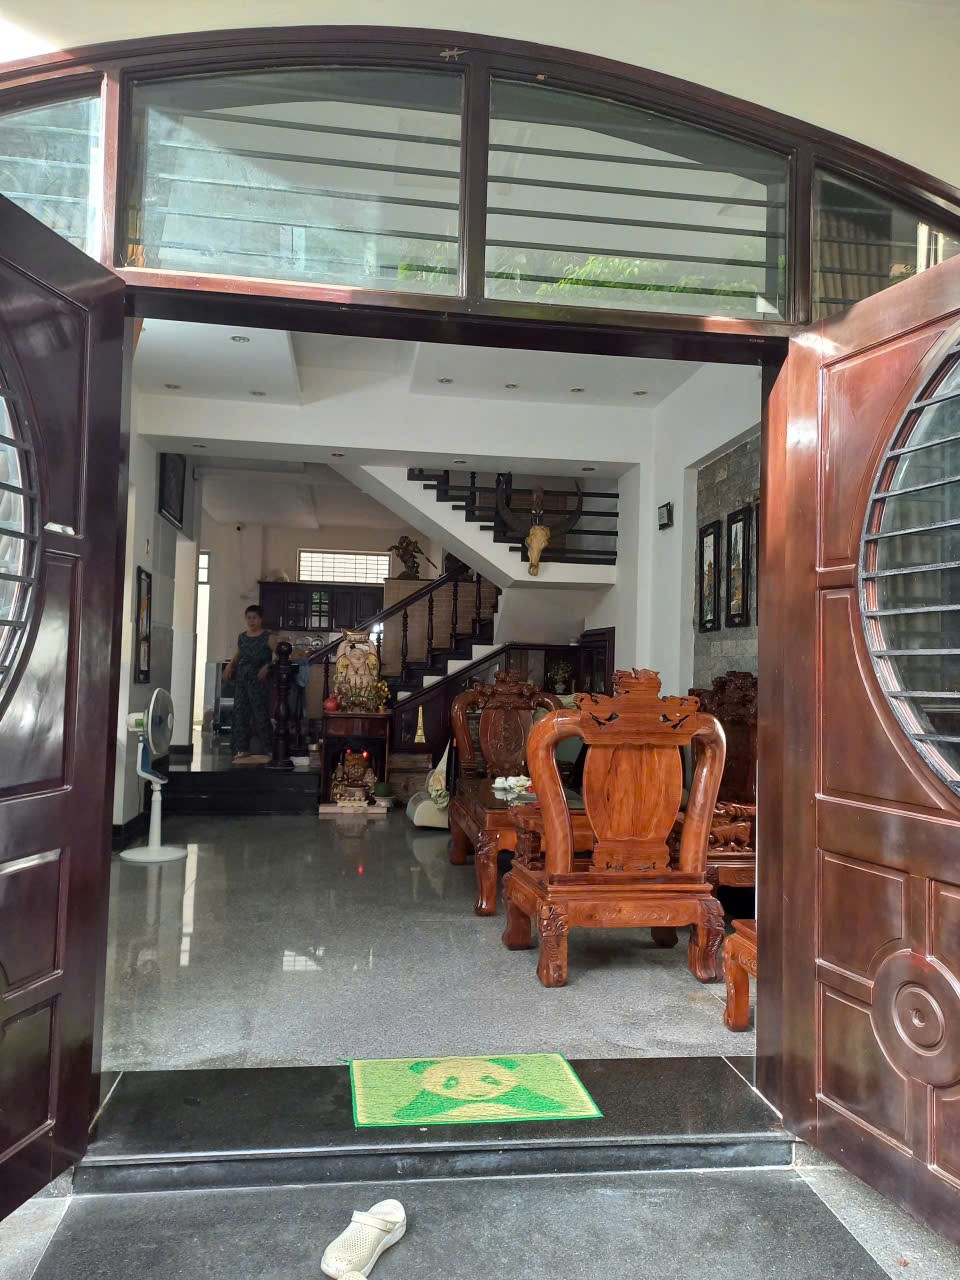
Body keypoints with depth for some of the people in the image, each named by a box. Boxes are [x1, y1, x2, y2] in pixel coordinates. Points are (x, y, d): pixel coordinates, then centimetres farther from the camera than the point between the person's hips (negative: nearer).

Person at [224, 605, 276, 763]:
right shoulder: (242, 637, 11)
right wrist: (230, 665, 12)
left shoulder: (267, 638, -6)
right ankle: (242, 749, 14)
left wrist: (267, 666, -20)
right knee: (240, 714, 6)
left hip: (258, 681, -6)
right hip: (241, 680, 6)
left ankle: (268, 749, 4)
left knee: (261, 715, -5)